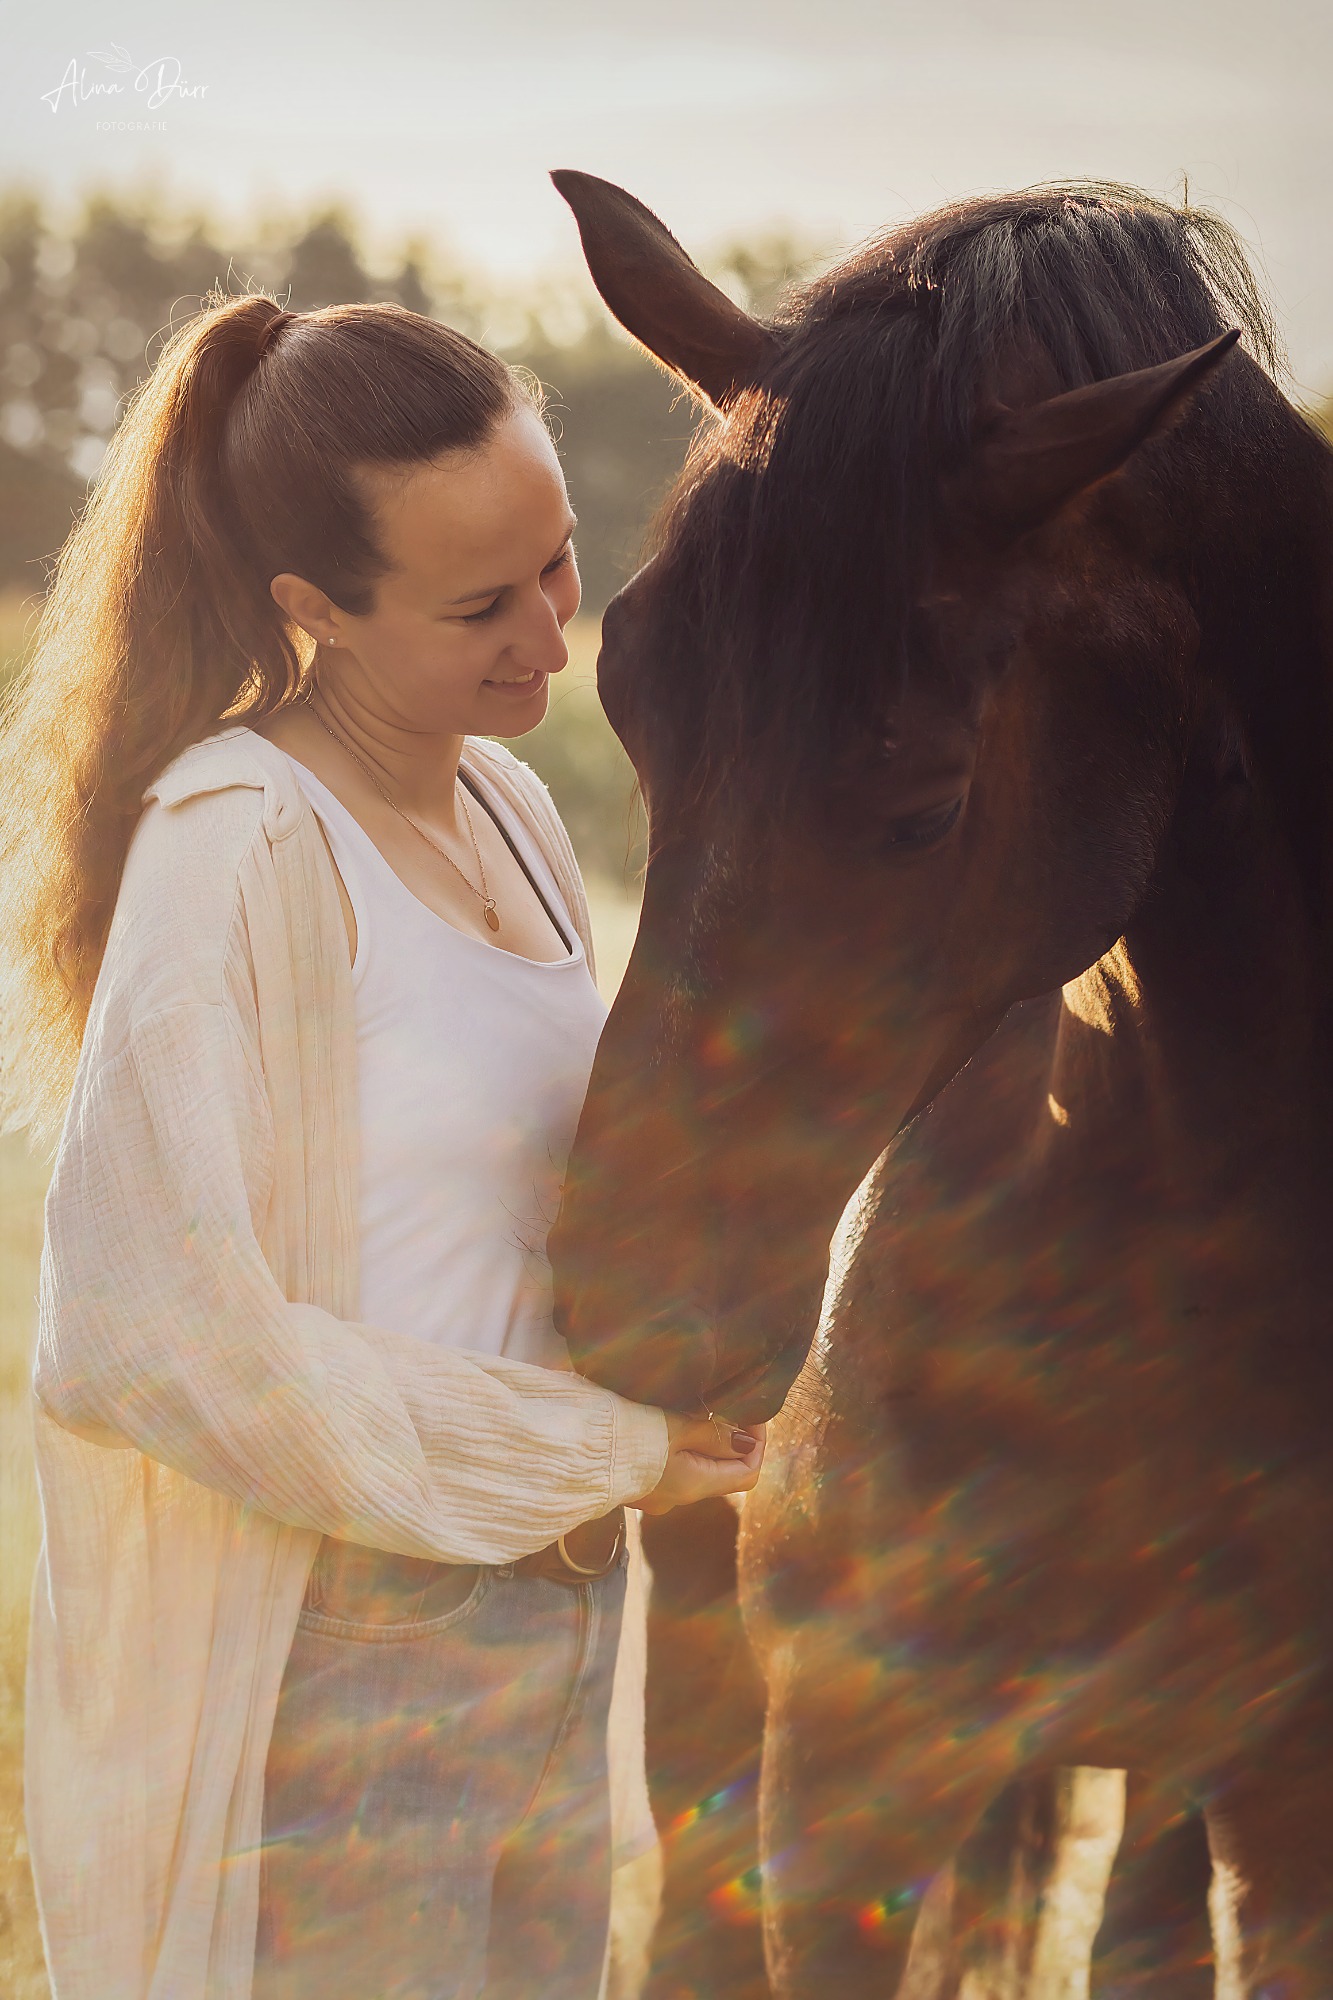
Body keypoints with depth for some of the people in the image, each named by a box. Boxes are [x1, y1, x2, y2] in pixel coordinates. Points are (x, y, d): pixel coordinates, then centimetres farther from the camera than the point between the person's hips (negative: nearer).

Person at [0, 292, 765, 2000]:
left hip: (553, 1638, 8)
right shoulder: (240, 845, -17)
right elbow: (145, 1332, -24)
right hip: (325, 1655, -8)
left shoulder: (512, 815, 9)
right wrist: (592, 1457, -17)